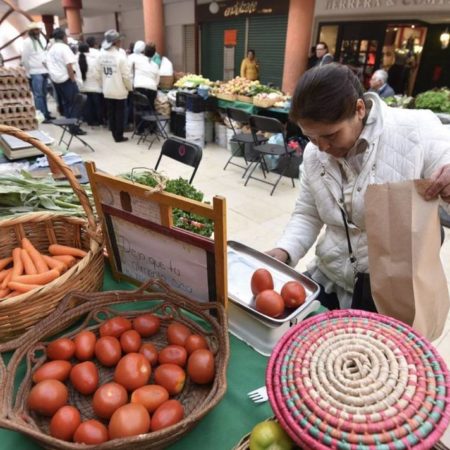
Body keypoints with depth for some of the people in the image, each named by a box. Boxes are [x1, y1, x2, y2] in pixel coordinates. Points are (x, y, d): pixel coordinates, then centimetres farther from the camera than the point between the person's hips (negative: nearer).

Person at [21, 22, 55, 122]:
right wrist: (28, 72, -6)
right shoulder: (27, 42, -6)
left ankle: (46, 114, 14)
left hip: (44, 70, 6)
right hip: (35, 72, -6)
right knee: (38, 95, -6)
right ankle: (41, 116, -5)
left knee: (44, 94, 10)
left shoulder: (42, 38, 15)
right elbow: (24, 58, -6)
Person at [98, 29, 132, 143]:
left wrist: (105, 84, 16)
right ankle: (119, 136, 10)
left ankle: (115, 134, 20)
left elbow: (99, 72, 4)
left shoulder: (102, 54, 1)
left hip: (107, 90, 5)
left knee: (111, 113, 12)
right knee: (119, 114, 4)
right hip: (119, 90, -5)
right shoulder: (120, 55, -14)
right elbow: (126, 75, -14)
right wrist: (130, 88, 0)